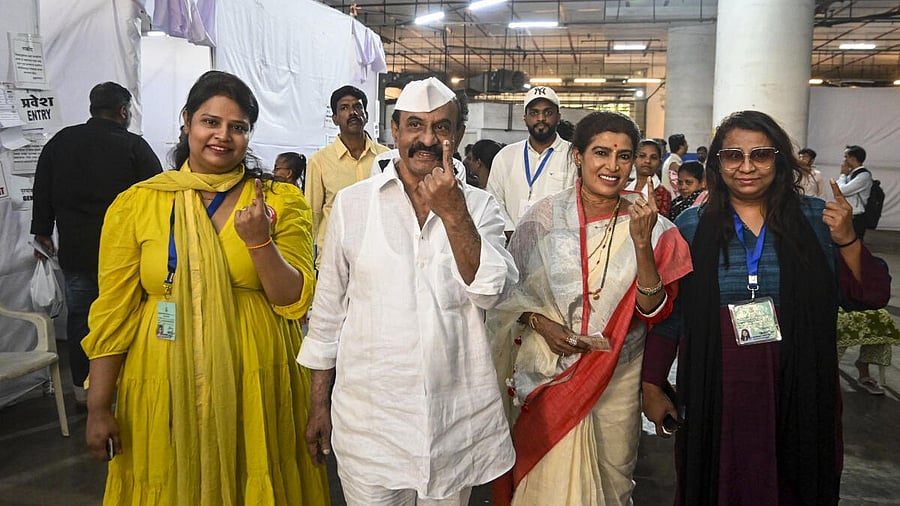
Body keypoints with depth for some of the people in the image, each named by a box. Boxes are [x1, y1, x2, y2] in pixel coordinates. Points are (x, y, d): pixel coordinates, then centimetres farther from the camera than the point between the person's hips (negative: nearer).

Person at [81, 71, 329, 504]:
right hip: (166, 388, 1)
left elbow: (295, 302, -5)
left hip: (255, 385, 0)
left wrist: (259, 240, -20)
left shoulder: (281, 201, -2)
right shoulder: (136, 203, 0)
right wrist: (98, 408, 1)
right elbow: (113, 312, 2)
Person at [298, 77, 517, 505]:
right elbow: (328, 309, 3)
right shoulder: (352, 203, -1)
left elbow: (487, 291, -13)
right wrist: (318, 404, 6)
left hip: (458, 418, 1)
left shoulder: (478, 206, 0)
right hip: (368, 415, -1)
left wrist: (452, 214, -22)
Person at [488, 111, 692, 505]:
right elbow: (509, 287, 3)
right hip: (551, 368, -1)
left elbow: (654, 311, -10)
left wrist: (642, 242, -21)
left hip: (619, 374, 1)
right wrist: (538, 322, -15)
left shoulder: (646, 222, -4)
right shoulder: (545, 216, -6)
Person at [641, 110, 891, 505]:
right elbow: (666, 315, 1)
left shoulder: (816, 219, -1)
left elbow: (873, 295, 1)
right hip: (715, 396, -1)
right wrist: (651, 386, 2)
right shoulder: (690, 227, -2)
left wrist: (847, 241, -14)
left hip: (799, 394, 1)